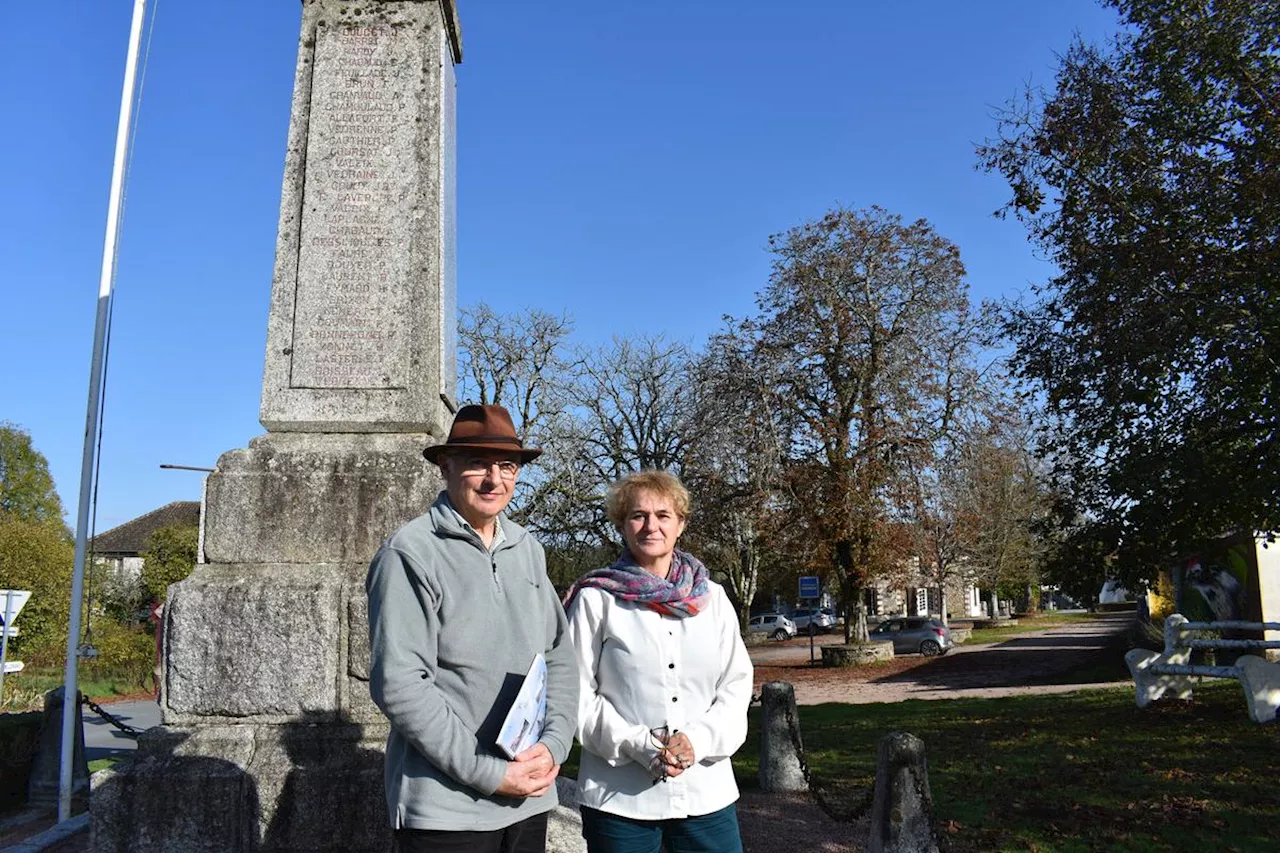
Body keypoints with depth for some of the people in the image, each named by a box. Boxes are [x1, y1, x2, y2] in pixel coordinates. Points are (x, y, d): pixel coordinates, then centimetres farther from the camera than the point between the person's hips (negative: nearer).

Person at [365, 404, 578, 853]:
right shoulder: (411, 552, -12)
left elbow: (560, 657, 10)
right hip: (445, 810, -5)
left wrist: (553, 744, -5)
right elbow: (398, 684, -17)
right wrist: (489, 773, -16)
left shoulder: (527, 549, 6)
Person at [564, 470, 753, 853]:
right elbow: (577, 692, -4)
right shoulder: (595, 599, -3)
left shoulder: (713, 598, 6)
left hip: (707, 791, 3)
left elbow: (736, 684, 6)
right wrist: (635, 743, -15)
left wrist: (700, 739, -10)